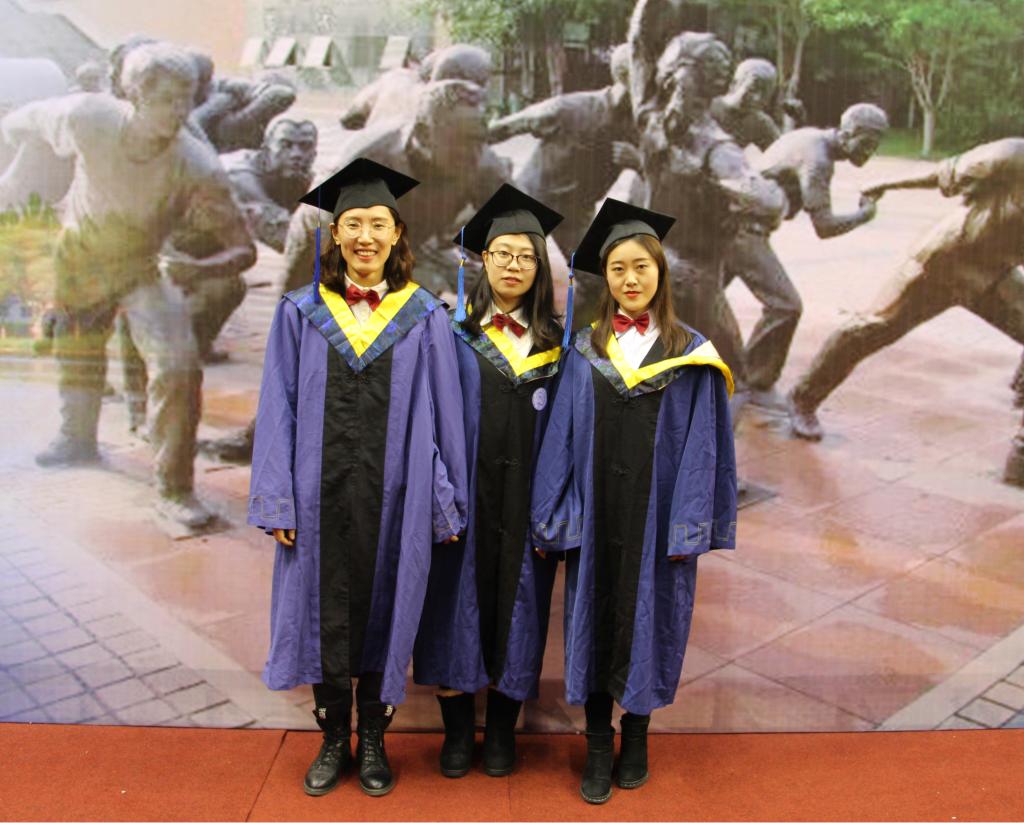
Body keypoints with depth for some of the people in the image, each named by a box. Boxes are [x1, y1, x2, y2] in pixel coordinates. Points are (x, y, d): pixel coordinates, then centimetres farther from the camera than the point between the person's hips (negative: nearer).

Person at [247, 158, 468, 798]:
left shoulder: (425, 318, 1)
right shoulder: (301, 313, 3)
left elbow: (443, 414, 0)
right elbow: (280, 410, 2)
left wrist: (447, 503, -2)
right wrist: (277, 501, -4)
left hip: (393, 497, -1)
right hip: (321, 496, 1)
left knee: (382, 613, 9)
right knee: (325, 615, 10)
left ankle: (373, 740, 27)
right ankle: (333, 740, 28)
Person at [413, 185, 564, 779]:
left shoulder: (555, 344, 6)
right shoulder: (454, 333, 1)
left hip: (525, 500, 1)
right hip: (465, 494, -1)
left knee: (514, 603, 8)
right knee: (460, 601, 4)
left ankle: (503, 729, 22)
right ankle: (458, 729, 20)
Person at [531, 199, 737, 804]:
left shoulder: (692, 354, 0)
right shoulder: (585, 352, 4)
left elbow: (702, 445, -3)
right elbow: (563, 438, 2)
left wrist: (691, 525, -10)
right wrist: (552, 519, -3)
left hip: (656, 518, -1)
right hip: (595, 517, 1)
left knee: (646, 624, 9)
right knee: (594, 625, 7)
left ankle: (636, 739, 28)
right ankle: (598, 749, 21)